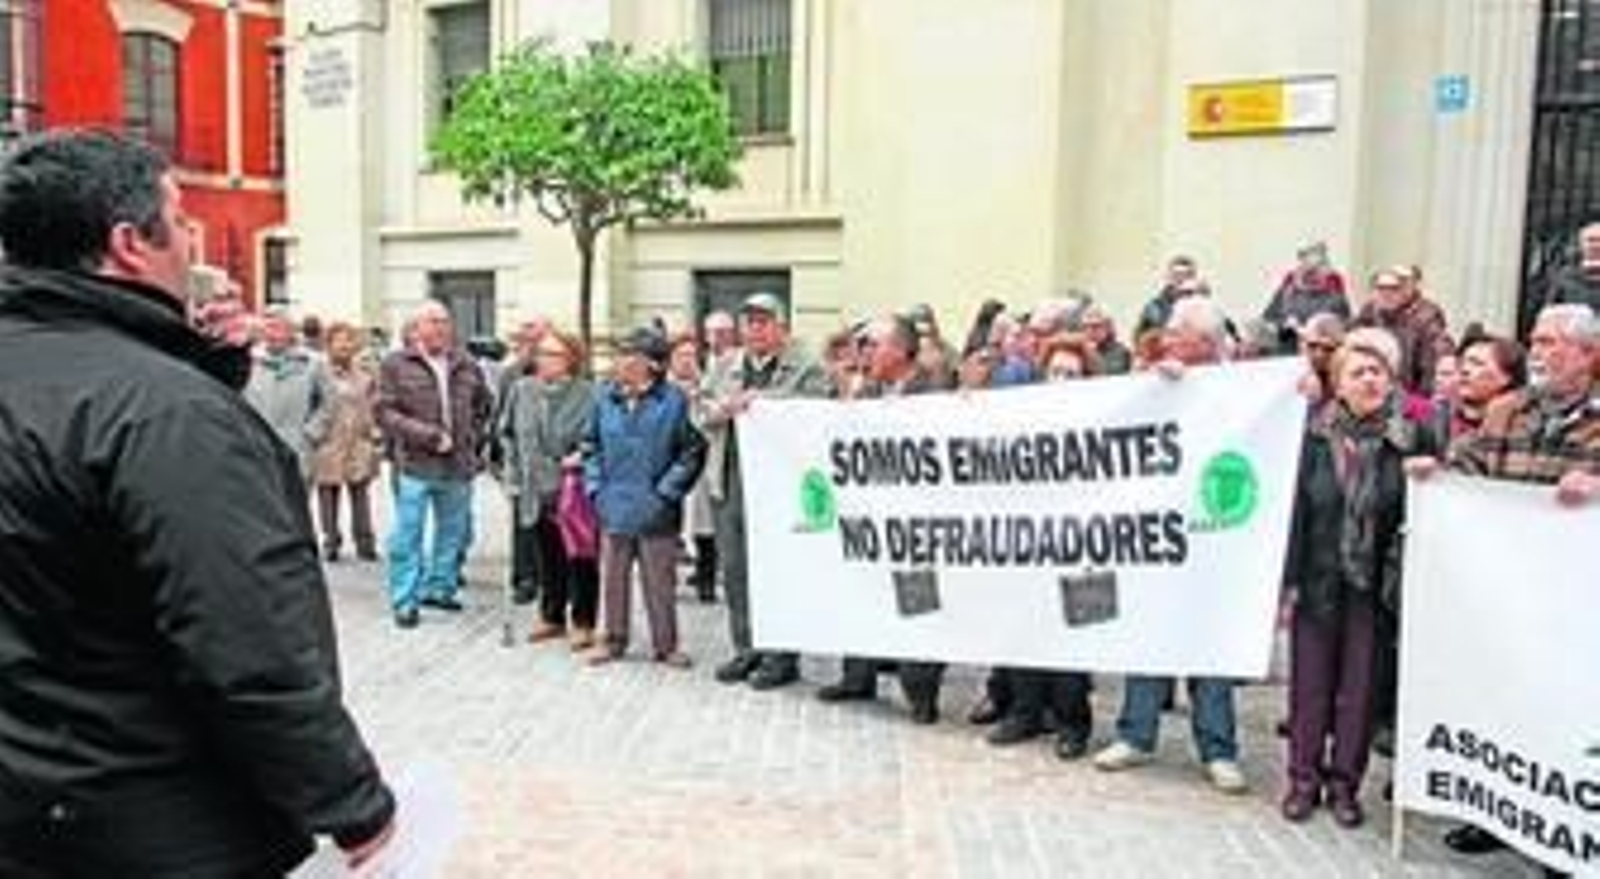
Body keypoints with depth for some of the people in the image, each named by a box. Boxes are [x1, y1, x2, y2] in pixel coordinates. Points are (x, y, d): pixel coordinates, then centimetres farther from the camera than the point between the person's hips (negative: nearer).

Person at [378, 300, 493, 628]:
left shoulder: (466, 366, 9)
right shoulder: (396, 364, -4)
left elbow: (484, 405, 24)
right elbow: (385, 412, -9)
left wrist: (472, 436, 10)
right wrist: (429, 436, -14)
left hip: (458, 466, 5)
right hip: (415, 465, -4)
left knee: (454, 533, 13)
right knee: (407, 536, 1)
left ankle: (440, 587, 29)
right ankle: (405, 601, 11)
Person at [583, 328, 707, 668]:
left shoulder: (674, 400, -7)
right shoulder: (605, 397, 6)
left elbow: (692, 451, -5)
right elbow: (591, 446, 14)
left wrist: (666, 491, -8)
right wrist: (595, 486, 5)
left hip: (655, 511, -3)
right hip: (614, 508, 4)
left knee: (660, 581, 6)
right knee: (613, 578, 12)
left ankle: (665, 644, 20)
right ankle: (613, 639, 28)